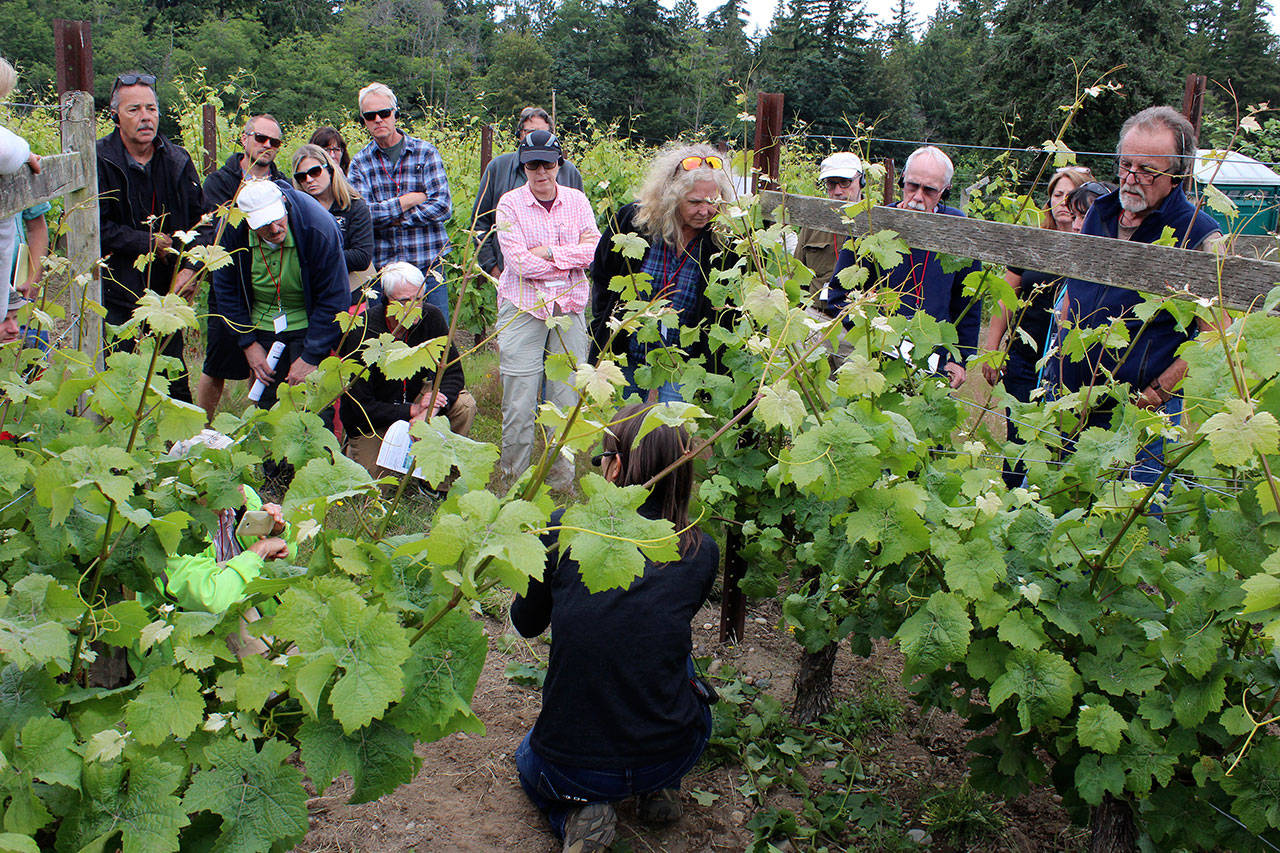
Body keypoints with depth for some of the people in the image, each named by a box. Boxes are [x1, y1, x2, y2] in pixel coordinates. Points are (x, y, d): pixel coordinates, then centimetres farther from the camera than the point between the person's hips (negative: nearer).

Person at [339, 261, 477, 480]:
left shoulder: (430, 317, -16)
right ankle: (353, 450, 22)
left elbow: (453, 372, -13)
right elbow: (361, 406, -26)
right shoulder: (362, 333, -27)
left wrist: (430, 410, -31)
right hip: (370, 420, -3)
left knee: (464, 406, -23)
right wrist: (413, 410, -36)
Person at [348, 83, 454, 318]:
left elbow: (443, 207, -7)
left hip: (427, 264, -1)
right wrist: (410, 200, -10)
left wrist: (393, 217, -9)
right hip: (382, 267, 1)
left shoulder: (425, 152, 2)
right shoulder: (360, 163, 6)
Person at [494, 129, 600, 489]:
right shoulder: (510, 203, -2)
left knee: (566, 399, 5)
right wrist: (571, 261, -9)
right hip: (523, 308, -2)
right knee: (519, 404, -1)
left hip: (569, 308, 3)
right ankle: (515, 483, 14)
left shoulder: (576, 200, 8)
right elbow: (520, 263, -12)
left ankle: (561, 483, 18)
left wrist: (549, 252, -13)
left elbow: (593, 249, -3)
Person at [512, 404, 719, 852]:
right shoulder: (700, 552, -7)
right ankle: (662, 788, 21)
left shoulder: (562, 530, -12)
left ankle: (577, 815, 6)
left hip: (570, 770, -2)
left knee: (529, 758, 36)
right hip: (673, 757, 2)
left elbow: (527, 624, 6)